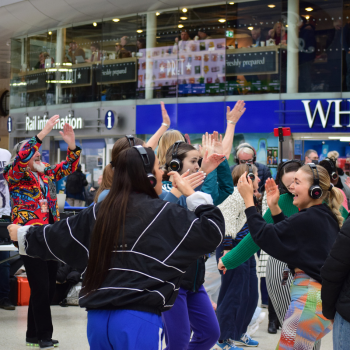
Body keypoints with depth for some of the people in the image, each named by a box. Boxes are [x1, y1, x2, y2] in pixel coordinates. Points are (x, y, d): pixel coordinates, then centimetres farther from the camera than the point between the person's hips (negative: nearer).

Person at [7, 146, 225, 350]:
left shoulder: (100, 212, 9)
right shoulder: (164, 214, -8)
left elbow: (57, 235, 21)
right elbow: (212, 231, -7)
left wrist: (23, 235, 40)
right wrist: (190, 193, 5)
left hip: (98, 318, 6)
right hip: (139, 319, -6)